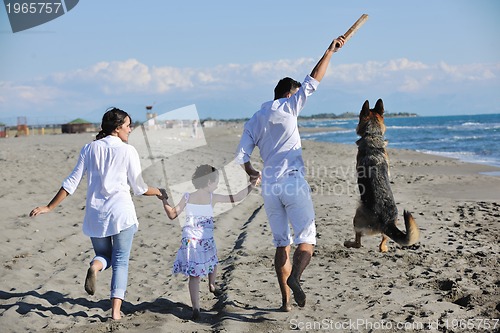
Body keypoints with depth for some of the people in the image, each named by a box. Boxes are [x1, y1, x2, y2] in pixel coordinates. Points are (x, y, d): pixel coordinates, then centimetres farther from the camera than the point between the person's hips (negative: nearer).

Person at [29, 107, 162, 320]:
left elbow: (72, 182, 1)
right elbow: (139, 188, 1)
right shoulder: (127, 151, -4)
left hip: (95, 214, 3)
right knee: (121, 262, 7)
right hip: (121, 211, -3)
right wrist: (158, 192, 20)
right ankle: (116, 310, -4)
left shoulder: (89, 149, 5)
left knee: (103, 254, 21)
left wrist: (49, 207, 6)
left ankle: (95, 266, -16)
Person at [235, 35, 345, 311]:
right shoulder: (288, 107, 2)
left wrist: (251, 172, 28)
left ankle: (285, 300, 7)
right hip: (293, 181, -5)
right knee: (307, 238, -1)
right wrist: (330, 51, 10)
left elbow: (241, 155, 8)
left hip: (269, 186, 5)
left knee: (281, 243, 10)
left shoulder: (255, 120, 13)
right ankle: (294, 277, -29)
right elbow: (313, 81, 2)